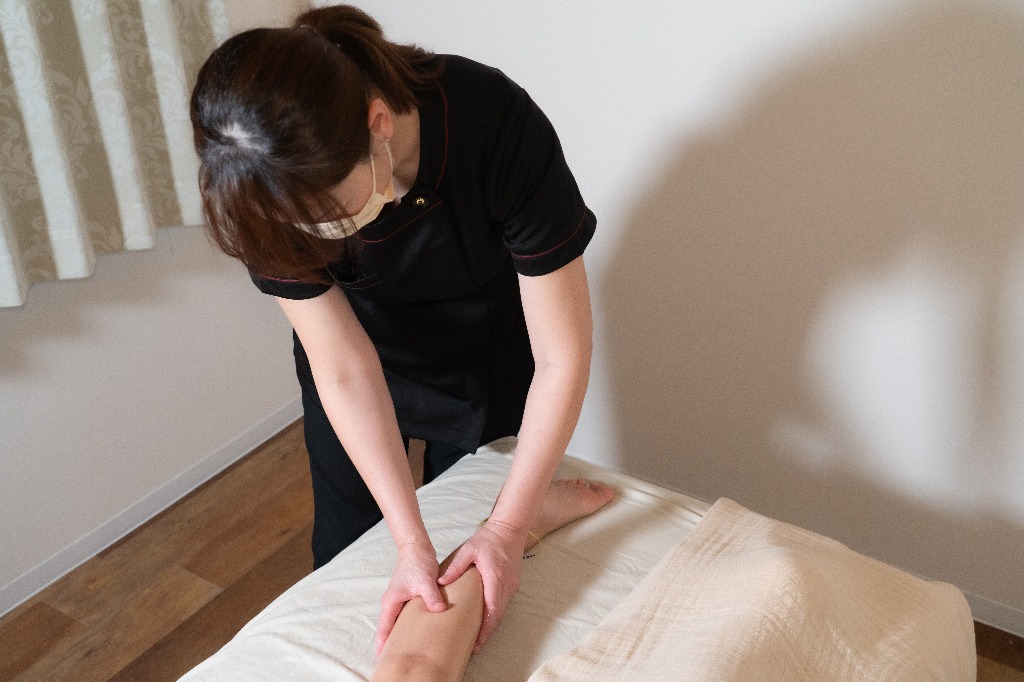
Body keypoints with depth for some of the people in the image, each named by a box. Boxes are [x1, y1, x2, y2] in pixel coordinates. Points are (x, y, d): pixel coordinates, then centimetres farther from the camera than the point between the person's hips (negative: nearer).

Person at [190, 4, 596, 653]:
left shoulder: (500, 126, -39)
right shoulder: (279, 190, -31)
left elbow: (562, 357, -31)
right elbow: (344, 370, -24)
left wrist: (509, 528, -27)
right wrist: (412, 543, -27)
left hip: (486, 352, -1)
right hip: (365, 347, 2)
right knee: (344, 551, 15)